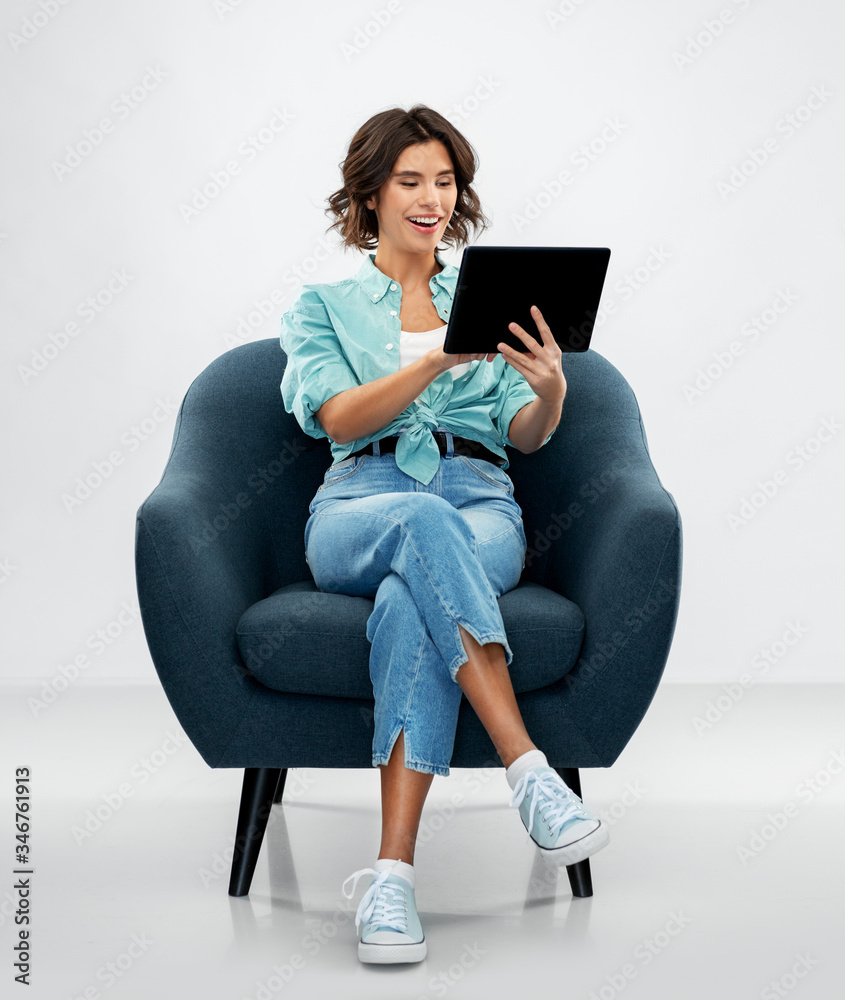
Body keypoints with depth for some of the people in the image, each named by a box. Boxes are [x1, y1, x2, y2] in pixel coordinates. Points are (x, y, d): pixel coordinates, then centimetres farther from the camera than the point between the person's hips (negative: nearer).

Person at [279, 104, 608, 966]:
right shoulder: (323, 305, 18)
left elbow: (526, 436, 9)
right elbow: (338, 417, -2)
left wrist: (552, 390, -15)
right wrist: (440, 359, -17)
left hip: (480, 504, 1)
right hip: (356, 508, -1)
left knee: (412, 598, -37)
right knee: (424, 521, -40)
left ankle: (393, 869, -44)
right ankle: (528, 771, -46)